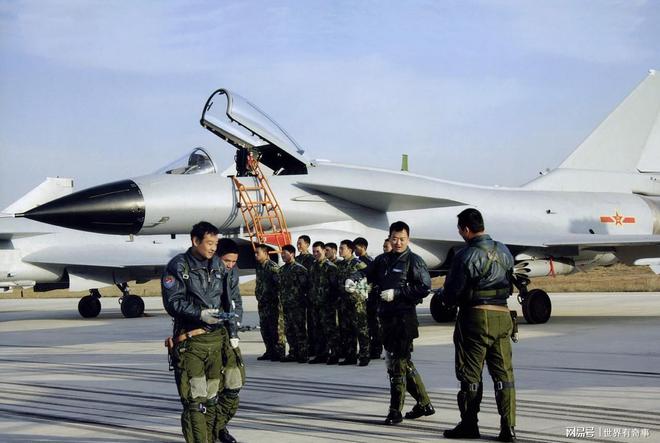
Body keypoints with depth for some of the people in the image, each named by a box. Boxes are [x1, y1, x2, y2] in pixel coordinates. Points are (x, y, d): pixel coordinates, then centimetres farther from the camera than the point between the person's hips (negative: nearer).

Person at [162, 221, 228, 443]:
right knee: (195, 399, -10)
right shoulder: (178, 266, -3)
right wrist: (200, 314, -18)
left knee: (210, 398, 10)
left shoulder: (218, 267, 13)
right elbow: (173, 302, -9)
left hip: (216, 339, 5)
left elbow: (229, 300, 18)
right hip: (190, 341, -5)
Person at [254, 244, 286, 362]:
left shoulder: (273, 267, -11)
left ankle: (279, 352, -2)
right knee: (264, 327, 10)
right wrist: (259, 297, 16)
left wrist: (275, 299, -15)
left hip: (273, 303, -9)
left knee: (276, 328, -6)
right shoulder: (259, 267, 14)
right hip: (262, 303, 9)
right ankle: (269, 352, 18)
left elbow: (279, 284, -15)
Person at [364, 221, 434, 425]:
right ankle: (424, 403, 27)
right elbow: (367, 275, 12)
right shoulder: (382, 260, 15)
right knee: (403, 363, 15)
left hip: (404, 318, -7)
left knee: (398, 365, -5)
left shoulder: (414, 261, -5)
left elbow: (424, 287, -12)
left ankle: (395, 411, 2)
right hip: (387, 317, 7)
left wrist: (396, 293, -16)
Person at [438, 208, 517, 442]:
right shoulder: (504, 252, 8)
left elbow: (451, 294, -12)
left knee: (470, 375, 6)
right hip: (503, 316, 6)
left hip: (476, 317, -6)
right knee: (504, 374, 7)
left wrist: (442, 295, 11)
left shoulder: (466, 256, -14)